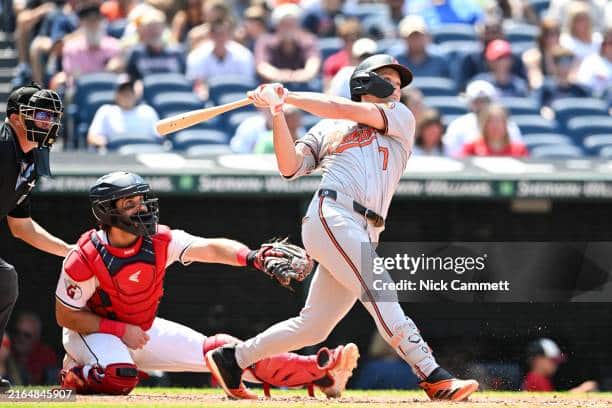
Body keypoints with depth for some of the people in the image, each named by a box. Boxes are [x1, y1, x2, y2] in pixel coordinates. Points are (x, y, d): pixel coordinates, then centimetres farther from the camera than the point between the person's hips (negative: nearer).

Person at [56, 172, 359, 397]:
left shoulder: (159, 241, -15)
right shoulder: (85, 259, -26)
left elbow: (210, 248, -27)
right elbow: (66, 316, -18)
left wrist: (251, 257, -47)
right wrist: (121, 331, -24)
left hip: (143, 330, 5)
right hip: (93, 331, -5)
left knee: (219, 350, -5)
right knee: (119, 378, -38)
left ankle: (319, 373, -7)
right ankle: (75, 376, -4)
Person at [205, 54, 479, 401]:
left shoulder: (402, 118, 23)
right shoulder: (327, 129, 20)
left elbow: (348, 111, 8)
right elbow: (289, 167, 9)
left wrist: (289, 96, 10)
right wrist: (278, 112, 0)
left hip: (363, 237, 4)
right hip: (331, 218, -4)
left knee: (314, 327, 4)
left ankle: (233, 359, 18)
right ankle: (433, 377, -33)